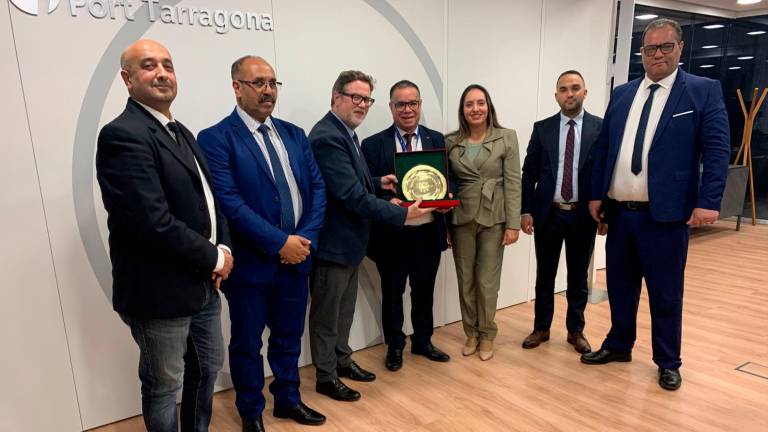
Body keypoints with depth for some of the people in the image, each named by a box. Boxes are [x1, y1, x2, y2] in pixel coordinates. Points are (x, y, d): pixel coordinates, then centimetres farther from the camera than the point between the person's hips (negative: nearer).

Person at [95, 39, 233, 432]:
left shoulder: (181, 133, 11)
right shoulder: (122, 135, -18)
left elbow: (207, 198, 13)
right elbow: (154, 222, -27)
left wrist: (223, 247, -4)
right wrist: (214, 257, -15)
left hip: (202, 284, 9)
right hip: (160, 292, -9)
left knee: (208, 368, 24)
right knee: (164, 386, 12)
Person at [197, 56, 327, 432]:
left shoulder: (294, 135, 9)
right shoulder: (215, 138, -10)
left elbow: (317, 188, 5)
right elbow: (229, 202, -18)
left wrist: (305, 239, -8)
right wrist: (279, 243, -19)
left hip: (297, 256, 5)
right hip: (251, 262, -5)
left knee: (289, 337, 19)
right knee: (246, 344, 13)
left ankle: (288, 400, 40)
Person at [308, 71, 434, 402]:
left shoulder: (344, 133, 10)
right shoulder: (327, 137, -23)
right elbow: (353, 196, -27)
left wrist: (378, 182, 4)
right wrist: (402, 214, -22)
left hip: (348, 239, 10)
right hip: (332, 242, -10)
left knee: (344, 308, 23)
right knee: (326, 313, 9)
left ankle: (342, 360, 41)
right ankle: (326, 377, 26)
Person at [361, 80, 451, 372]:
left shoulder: (437, 140, 5)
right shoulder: (373, 145, -4)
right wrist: (389, 202, -26)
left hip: (429, 232, 3)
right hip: (393, 234, -2)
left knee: (424, 291, 19)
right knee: (392, 293, 14)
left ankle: (423, 342, 39)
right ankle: (394, 346, 35)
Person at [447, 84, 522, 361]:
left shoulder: (507, 137, -1)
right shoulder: (450, 142, 4)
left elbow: (513, 183, -4)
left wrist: (513, 224, -9)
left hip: (494, 219, -2)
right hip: (461, 219, 2)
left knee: (487, 281, 4)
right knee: (465, 280, 10)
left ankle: (487, 335, 24)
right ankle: (471, 333, 27)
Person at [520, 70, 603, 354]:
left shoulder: (601, 127, -1)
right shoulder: (542, 128, 3)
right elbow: (528, 173, 2)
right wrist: (526, 211, -4)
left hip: (583, 215, -1)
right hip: (547, 214, 1)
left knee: (578, 278, 13)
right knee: (544, 276, 12)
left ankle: (575, 331, 30)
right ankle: (541, 328, 28)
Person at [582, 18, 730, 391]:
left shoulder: (704, 91, 0)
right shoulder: (622, 94, 11)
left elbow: (717, 150, -7)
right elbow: (603, 148, 11)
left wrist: (707, 201, -16)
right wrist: (596, 194, 6)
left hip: (666, 213, -4)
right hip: (619, 212, 4)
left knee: (665, 293, 7)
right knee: (620, 286, 16)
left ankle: (668, 362, 25)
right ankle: (618, 345, 34)